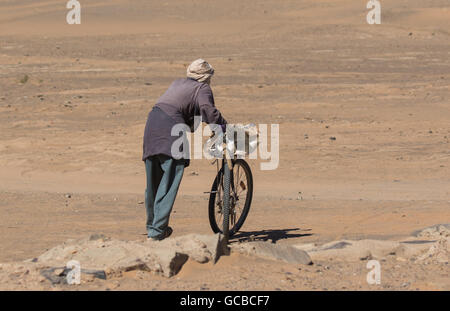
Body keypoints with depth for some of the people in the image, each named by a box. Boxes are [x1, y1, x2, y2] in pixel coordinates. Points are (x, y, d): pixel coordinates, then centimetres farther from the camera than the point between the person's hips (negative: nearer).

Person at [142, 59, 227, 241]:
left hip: (152, 123, 8)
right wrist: (224, 128, -7)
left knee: (153, 181, 15)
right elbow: (208, 109, -10)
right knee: (169, 180, -8)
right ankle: (156, 231, -15)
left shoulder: (178, 83, 30)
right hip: (171, 130, -8)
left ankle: (152, 227, 24)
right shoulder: (202, 88, 8)